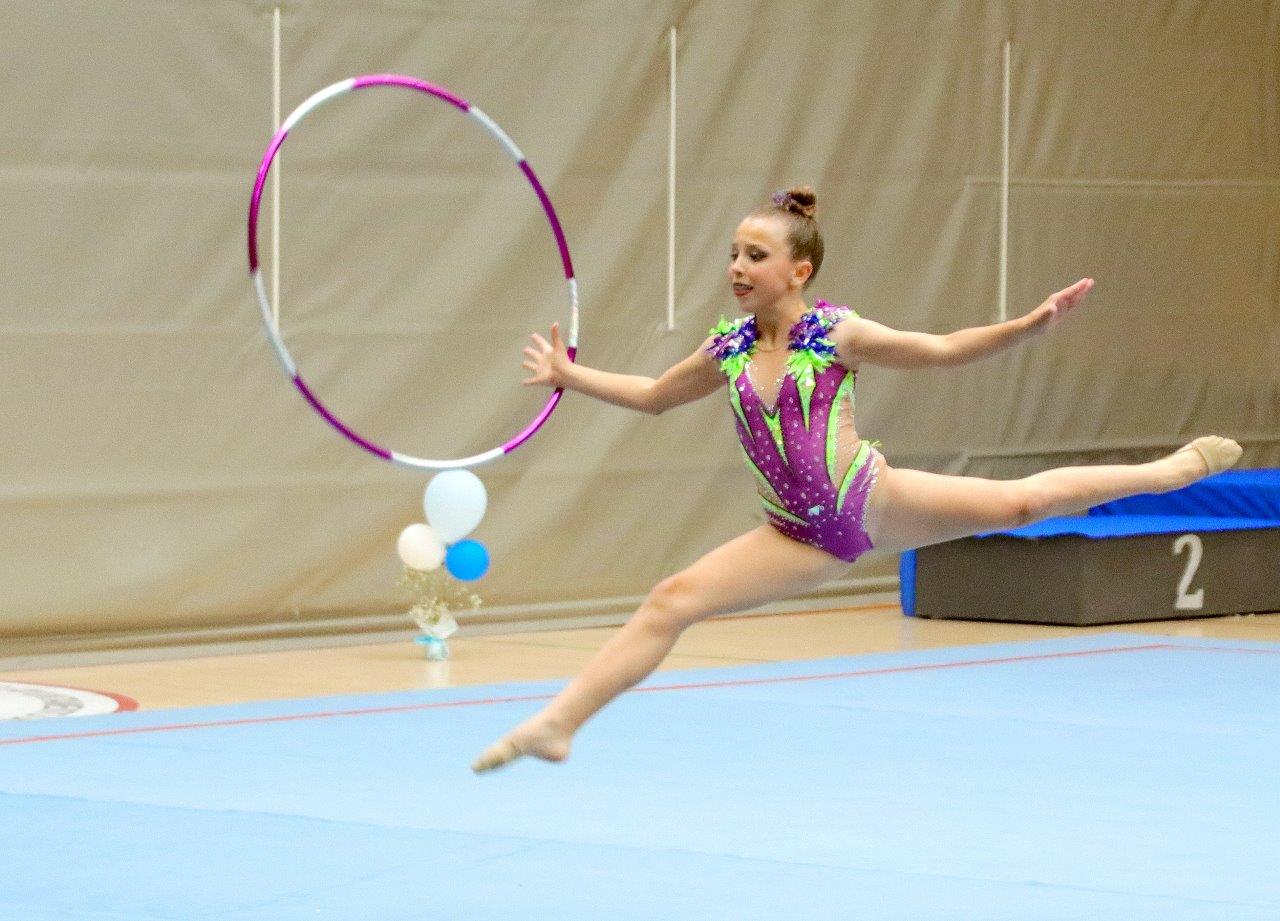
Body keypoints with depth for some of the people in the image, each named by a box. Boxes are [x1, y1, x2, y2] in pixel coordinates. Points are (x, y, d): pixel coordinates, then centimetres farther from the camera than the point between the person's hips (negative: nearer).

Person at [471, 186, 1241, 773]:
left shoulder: (836, 335, -8)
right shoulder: (728, 352, 3)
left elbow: (945, 351, -6)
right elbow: (651, 396, 20)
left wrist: (1033, 325, -17)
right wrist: (569, 376, 15)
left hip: (873, 503, -3)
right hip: (803, 538, 3)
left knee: (1019, 502, -8)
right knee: (672, 603, -6)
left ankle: (1175, 468, 8)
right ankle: (558, 723, -6)